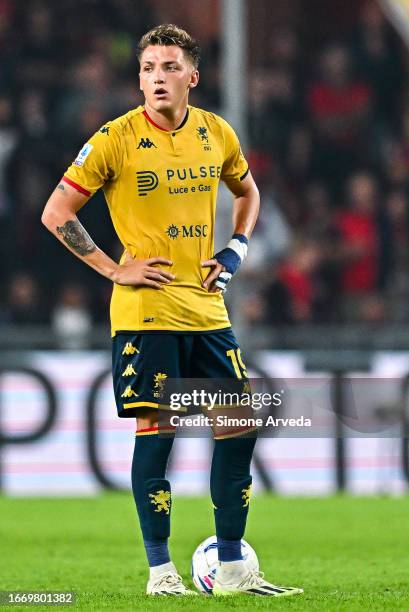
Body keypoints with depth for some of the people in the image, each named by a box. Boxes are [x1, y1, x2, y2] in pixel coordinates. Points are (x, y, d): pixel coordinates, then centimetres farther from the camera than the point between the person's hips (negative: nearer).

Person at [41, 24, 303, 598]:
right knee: (154, 429, -6)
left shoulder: (217, 134, 6)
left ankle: (231, 567, 12)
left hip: (207, 309, 5)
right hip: (145, 310, -5)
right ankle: (160, 570, 3)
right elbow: (56, 213, -5)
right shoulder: (116, 139, -8)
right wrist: (113, 269, -9)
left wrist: (236, 250, 11)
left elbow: (247, 191, 26)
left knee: (240, 426, 3)